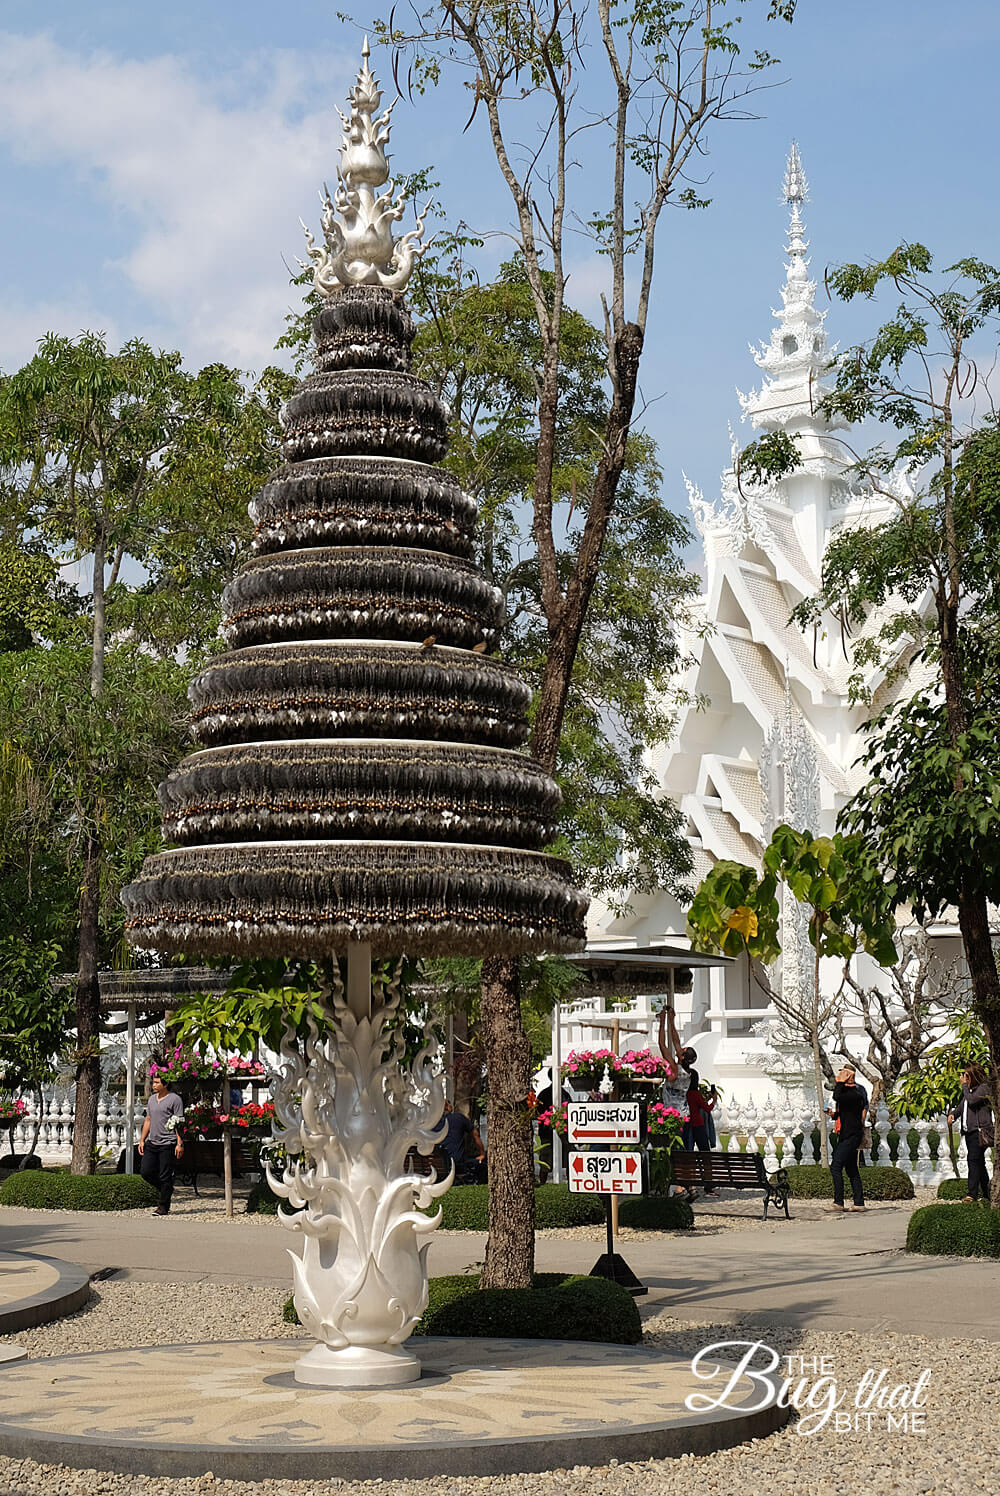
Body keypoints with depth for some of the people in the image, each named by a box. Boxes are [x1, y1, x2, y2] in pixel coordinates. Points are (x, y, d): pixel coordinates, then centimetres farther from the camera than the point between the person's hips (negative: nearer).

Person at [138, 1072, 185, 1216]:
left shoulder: (174, 1099, -7)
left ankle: (163, 1207, 4)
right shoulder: (152, 1099, 15)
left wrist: (180, 1144, -15)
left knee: (165, 1176, -4)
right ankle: (166, 1189, 24)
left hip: (168, 1144, -7)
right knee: (145, 1171, 1)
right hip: (152, 1143, 7)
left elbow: (179, 1123, -10)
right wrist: (142, 1140, 14)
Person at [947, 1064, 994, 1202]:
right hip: (969, 1131, 9)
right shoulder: (970, 1089, 22)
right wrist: (952, 1114, 3)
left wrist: (965, 1086, -5)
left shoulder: (984, 1088, -4)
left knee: (974, 1160, -17)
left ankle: (972, 1194, -23)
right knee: (979, 1162, 10)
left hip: (979, 1131, -9)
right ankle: (987, 1194, 15)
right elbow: (961, 1106, 23)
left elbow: (971, 1100, -18)